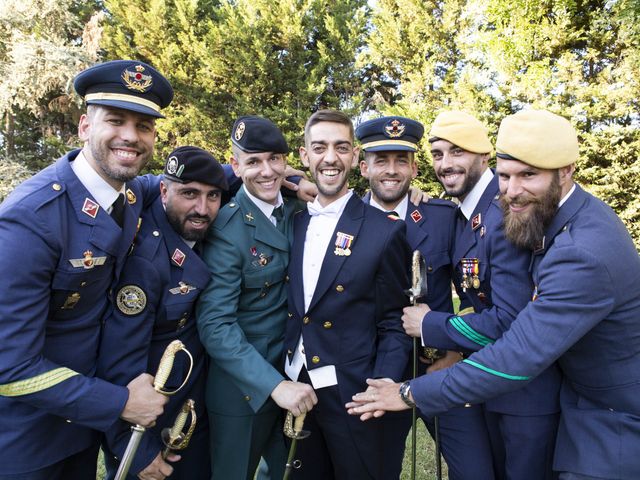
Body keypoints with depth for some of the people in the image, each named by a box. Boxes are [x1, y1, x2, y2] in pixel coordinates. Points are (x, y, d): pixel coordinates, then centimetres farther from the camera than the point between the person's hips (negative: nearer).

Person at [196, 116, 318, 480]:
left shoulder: (299, 209, 0)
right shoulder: (227, 227, -17)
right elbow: (215, 325, -21)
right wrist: (274, 384, -25)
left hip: (298, 379, 5)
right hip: (245, 385, -5)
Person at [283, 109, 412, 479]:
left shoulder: (385, 231, -10)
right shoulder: (293, 223, 4)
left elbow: (395, 325, -6)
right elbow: (293, 311, 10)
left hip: (351, 395, -4)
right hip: (293, 388, 5)